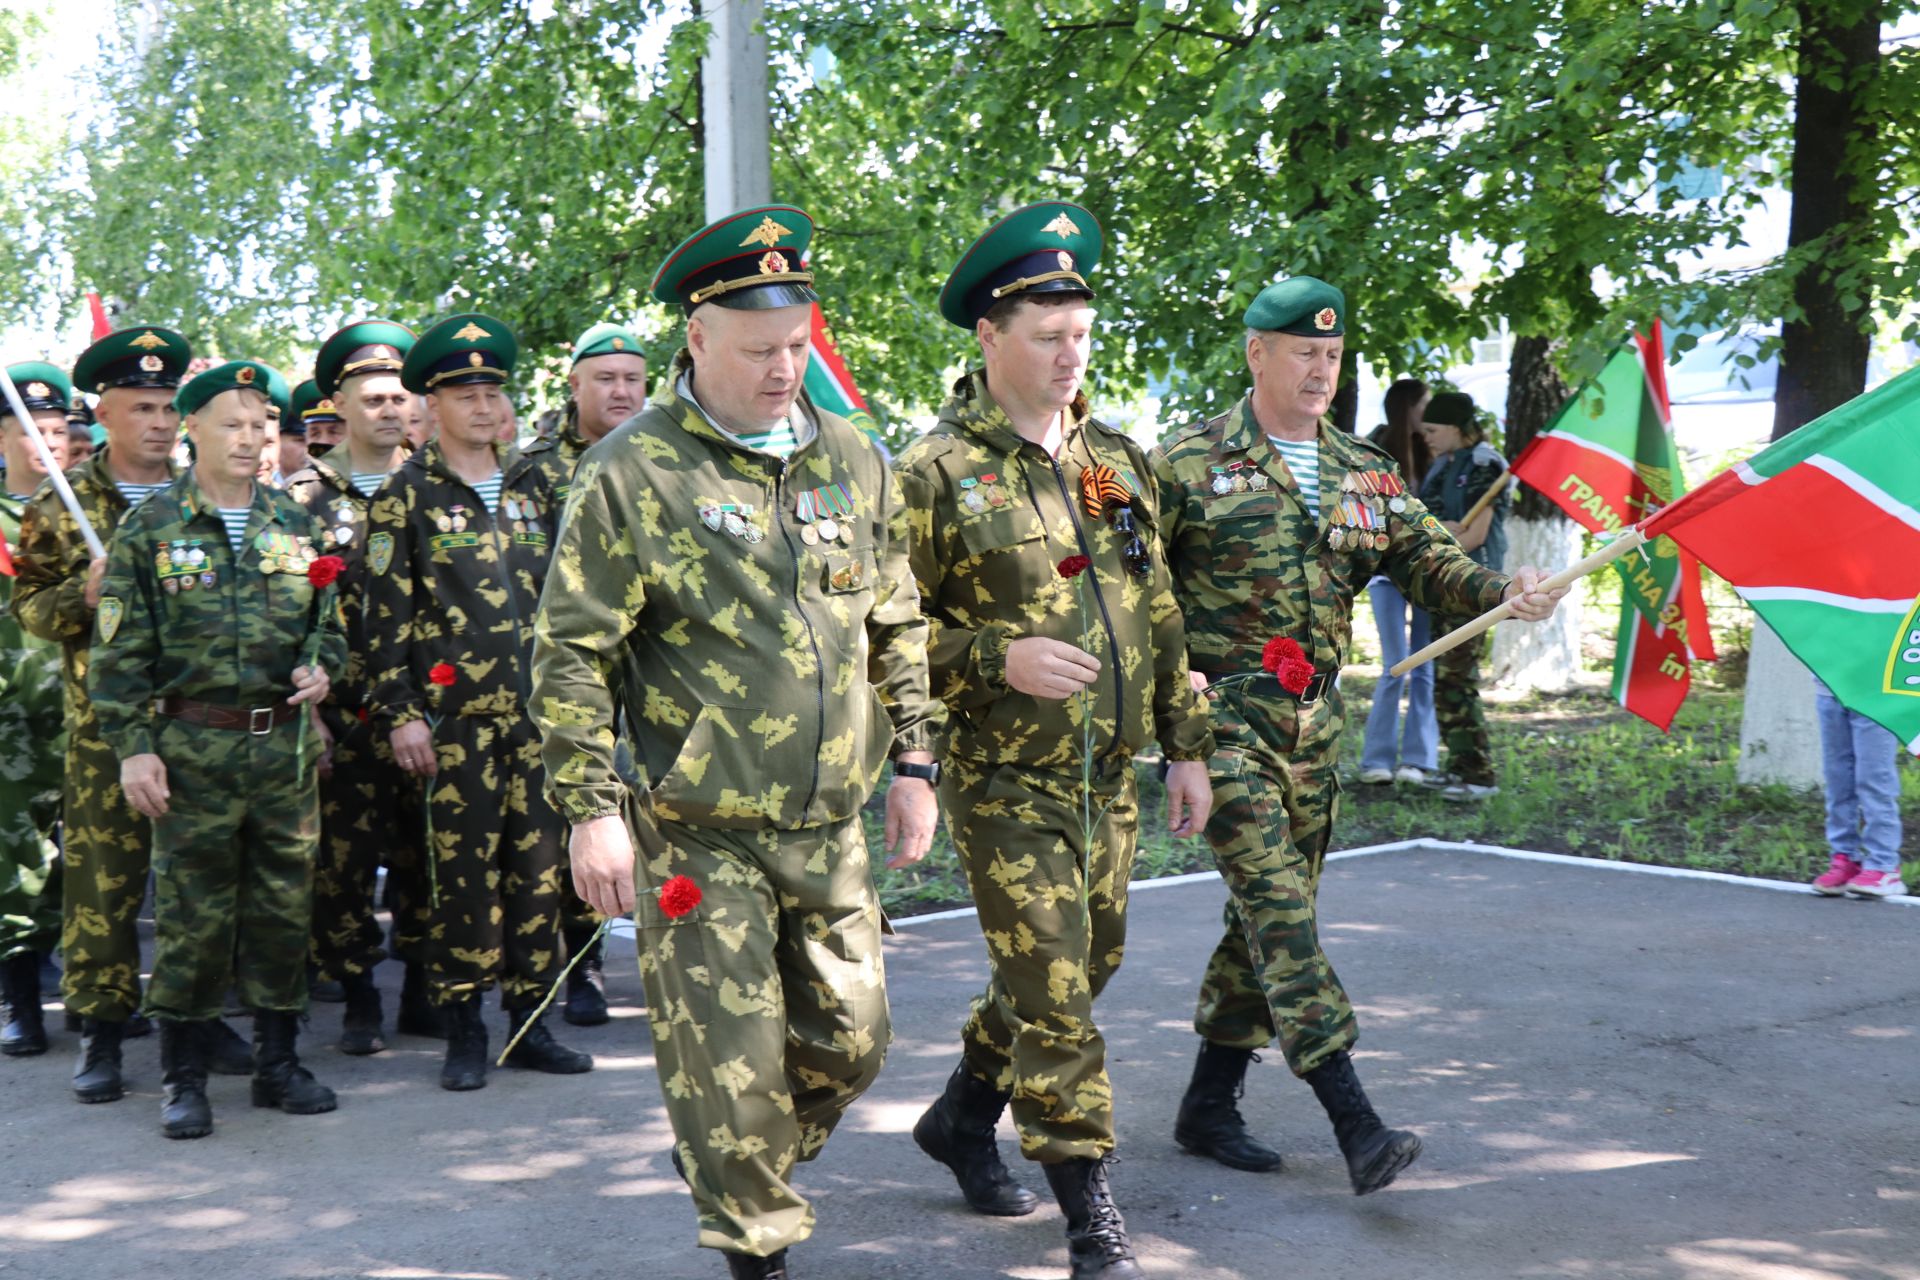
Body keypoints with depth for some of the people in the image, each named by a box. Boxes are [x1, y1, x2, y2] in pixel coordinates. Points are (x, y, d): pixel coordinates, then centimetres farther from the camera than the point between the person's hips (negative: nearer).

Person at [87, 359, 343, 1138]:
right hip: (193, 749, -3)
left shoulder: (295, 525, 9)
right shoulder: (150, 530, -1)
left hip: (286, 744, 3)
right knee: (193, 914, 1)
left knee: (285, 905, 8)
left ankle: (278, 1061, 22)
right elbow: (120, 654, -2)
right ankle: (183, 1079, 14)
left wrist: (321, 667, -4)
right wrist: (132, 746, -9)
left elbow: (327, 620, 18)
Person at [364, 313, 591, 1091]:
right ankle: (463, 1031, 9)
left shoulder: (531, 485, 13)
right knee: (462, 870, -1)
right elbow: (385, 612, -4)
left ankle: (530, 1020, 16)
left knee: (538, 864, 6)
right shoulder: (407, 495, -1)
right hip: (456, 715, -4)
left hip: (538, 712, 4)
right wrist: (400, 712, -10)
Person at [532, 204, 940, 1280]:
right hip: (699, 834, -5)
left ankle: (738, 1161, 39)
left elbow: (898, 628, 15)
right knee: (730, 1057, 1)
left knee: (851, 1039, 13)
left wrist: (913, 761, 10)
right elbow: (571, 655, -10)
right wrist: (593, 809, -13)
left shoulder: (852, 460, 7)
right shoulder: (634, 472, -9)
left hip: (830, 826, 5)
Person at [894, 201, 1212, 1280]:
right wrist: (999, 657, -22)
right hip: (1005, 778, -6)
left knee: (1085, 964, 17)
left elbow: (1159, 616, 14)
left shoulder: (1118, 460, 9)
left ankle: (964, 1115, 39)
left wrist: (1189, 747, 12)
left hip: (1109, 775, 7)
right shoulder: (936, 472, -9)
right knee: (1051, 988, -5)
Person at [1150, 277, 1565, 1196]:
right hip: (1223, 716, -6)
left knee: (1271, 911, 11)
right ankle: (1355, 1125, -14)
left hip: (1314, 722, 7)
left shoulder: (1363, 473, 13)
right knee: (1279, 910, -12)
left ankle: (1208, 1105, 23)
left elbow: (1423, 555, 5)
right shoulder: (1188, 463, -4)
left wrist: (1500, 591, -14)